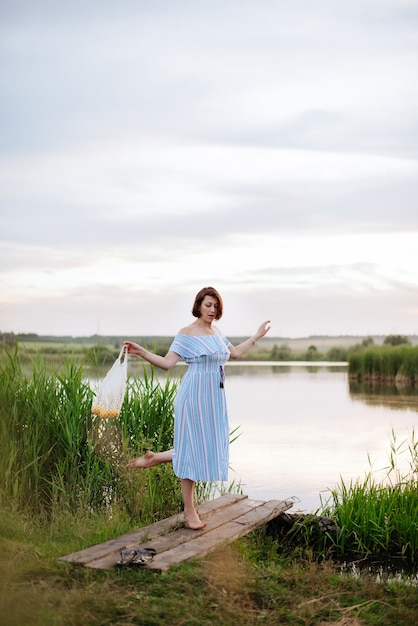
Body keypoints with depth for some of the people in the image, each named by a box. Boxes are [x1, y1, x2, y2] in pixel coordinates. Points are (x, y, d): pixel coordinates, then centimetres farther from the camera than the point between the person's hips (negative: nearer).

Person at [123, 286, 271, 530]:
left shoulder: (217, 332, 12)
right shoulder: (186, 334, -9)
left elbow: (235, 353, 27)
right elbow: (167, 362, -14)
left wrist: (257, 336, 30)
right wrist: (142, 353, -27)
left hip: (215, 398, 8)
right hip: (195, 397, -8)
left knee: (210, 448, 8)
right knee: (193, 449, -1)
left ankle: (156, 458, 19)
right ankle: (190, 511, 10)